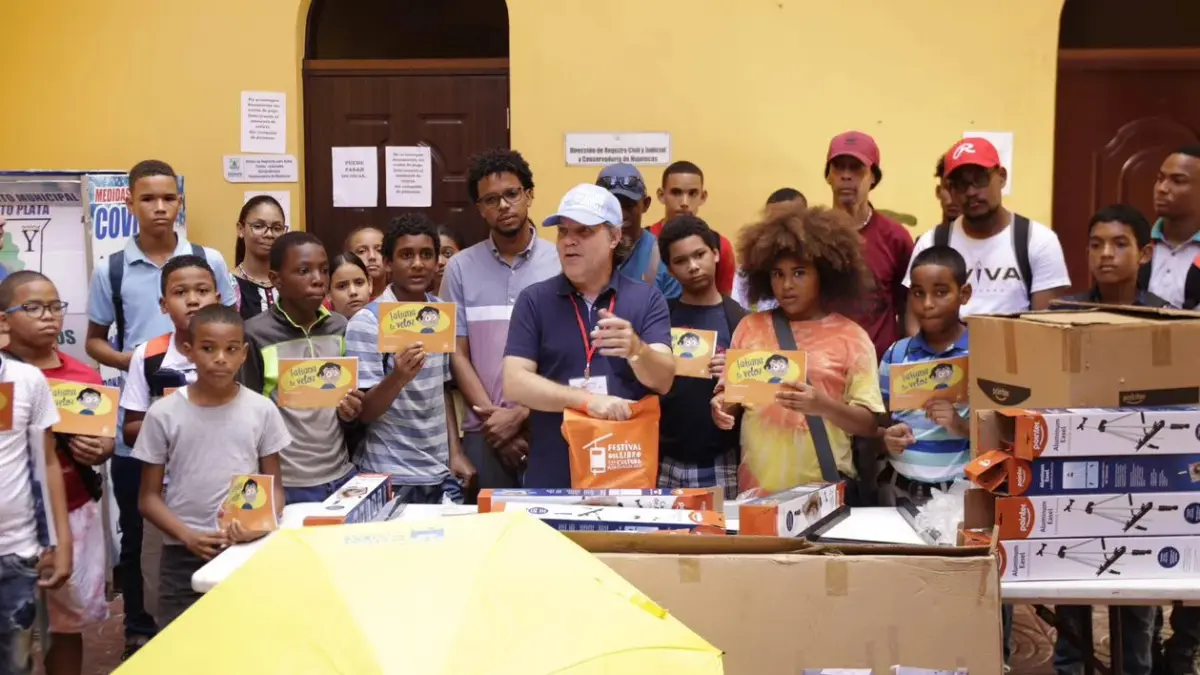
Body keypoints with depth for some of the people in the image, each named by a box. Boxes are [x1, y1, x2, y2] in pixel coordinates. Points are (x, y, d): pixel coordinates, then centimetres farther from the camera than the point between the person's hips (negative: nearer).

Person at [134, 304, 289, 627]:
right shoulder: (164, 413, -3)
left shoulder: (261, 410, -2)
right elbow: (149, 497, 2)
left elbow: (275, 487, 5)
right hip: (183, 555, 0)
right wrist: (188, 537, -14)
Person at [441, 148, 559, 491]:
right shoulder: (460, 268, 4)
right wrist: (493, 418, -6)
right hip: (484, 431, 1)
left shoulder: (562, 263, 0)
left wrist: (520, 415, -9)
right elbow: (457, 355, 4)